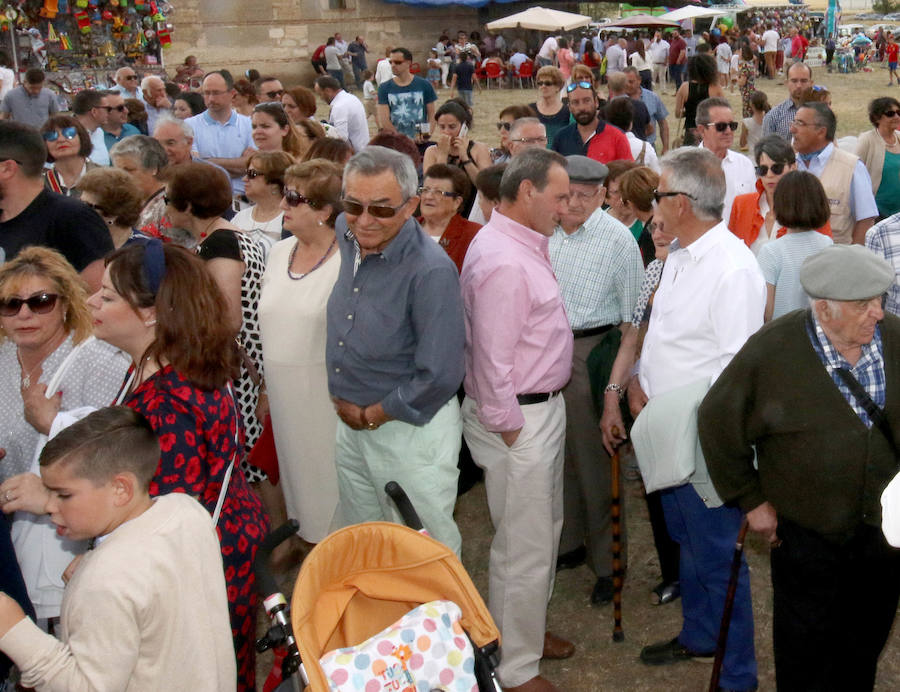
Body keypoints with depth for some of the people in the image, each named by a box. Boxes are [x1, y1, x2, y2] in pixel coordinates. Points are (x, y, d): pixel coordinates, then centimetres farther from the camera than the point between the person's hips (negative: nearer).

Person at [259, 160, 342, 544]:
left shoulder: (346, 262, -15)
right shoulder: (279, 253, 7)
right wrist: (266, 385, 14)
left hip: (325, 392, -6)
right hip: (281, 389, 7)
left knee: (325, 467, 5)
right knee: (292, 461, 18)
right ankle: (304, 534, 36)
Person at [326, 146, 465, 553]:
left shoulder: (431, 271, -26)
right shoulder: (346, 235, -2)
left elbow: (439, 378, -28)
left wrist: (371, 416, -14)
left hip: (411, 428, -7)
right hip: (350, 425, 7)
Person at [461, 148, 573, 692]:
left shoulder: (524, 244, 9)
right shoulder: (503, 261, -24)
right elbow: (492, 359, -24)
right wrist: (508, 430, -18)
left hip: (544, 407, 11)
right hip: (519, 417, -10)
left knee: (546, 528, 23)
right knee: (525, 546, 2)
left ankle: (531, 629, 42)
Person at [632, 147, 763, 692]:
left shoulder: (734, 268, -23)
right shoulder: (679, 257, 8)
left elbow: (738, 367, -23)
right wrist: (643, 382, 9)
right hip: (668, 432, 10)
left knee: (718, 556, 3)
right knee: (687, 541, 25)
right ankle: (698, 636, 46)